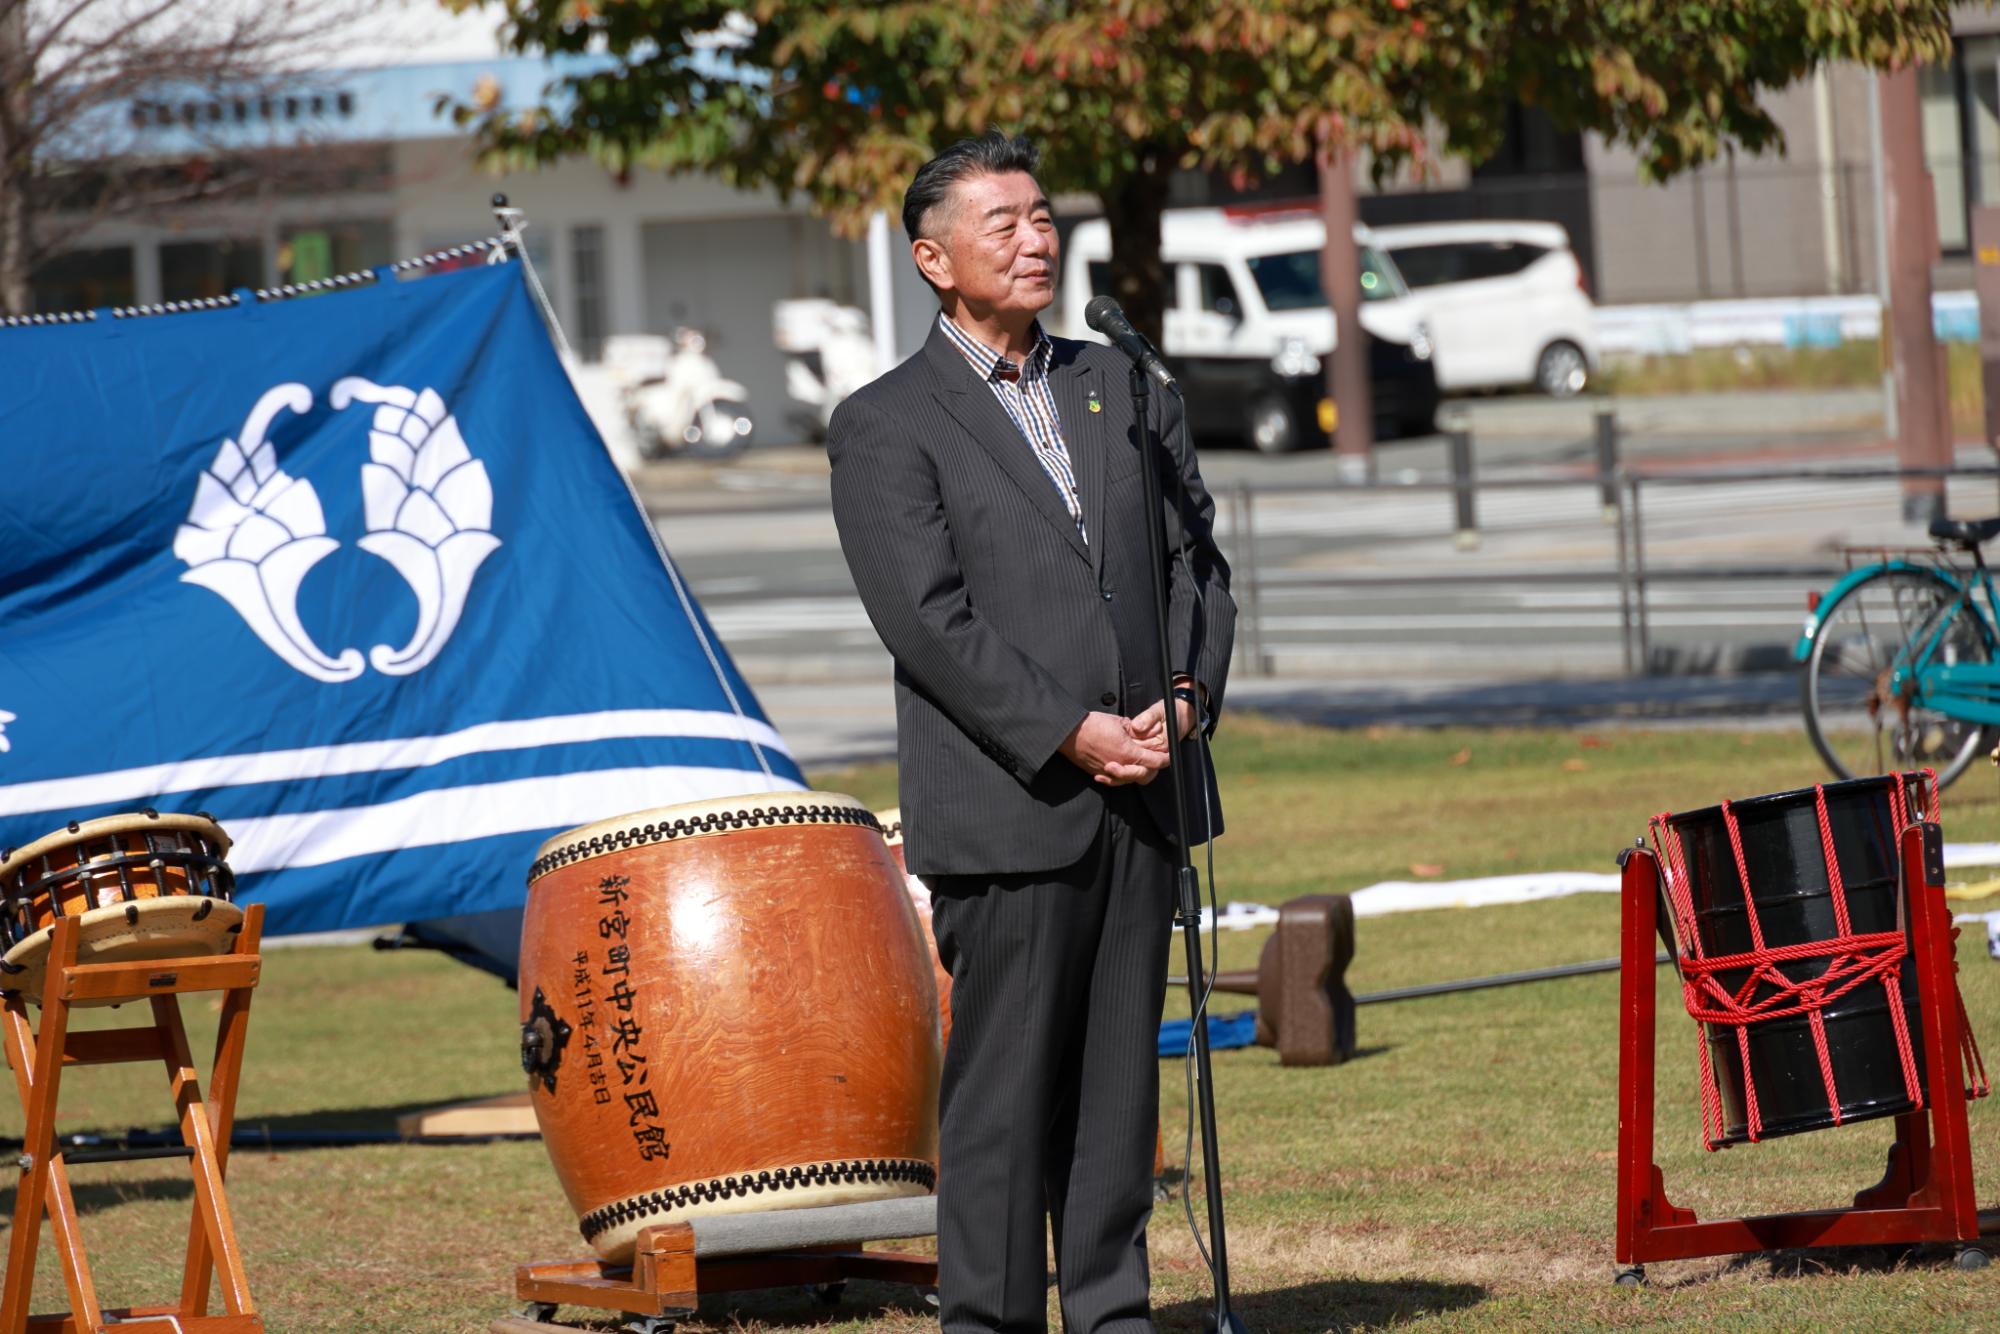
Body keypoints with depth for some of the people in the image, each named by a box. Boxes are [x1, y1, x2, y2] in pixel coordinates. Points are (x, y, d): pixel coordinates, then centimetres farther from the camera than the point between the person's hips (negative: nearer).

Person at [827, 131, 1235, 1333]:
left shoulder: (1119, 388, 16)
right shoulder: (887, 425, -2)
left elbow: (1197, 554, 16)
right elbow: (927, 620, -10)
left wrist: (1189, 692, -2)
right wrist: (1071, 735, -16)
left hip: (1142, 790, 5)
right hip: (1008, 810, -5)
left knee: (1123, 1075, 8)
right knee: (1005, 1087, -3)